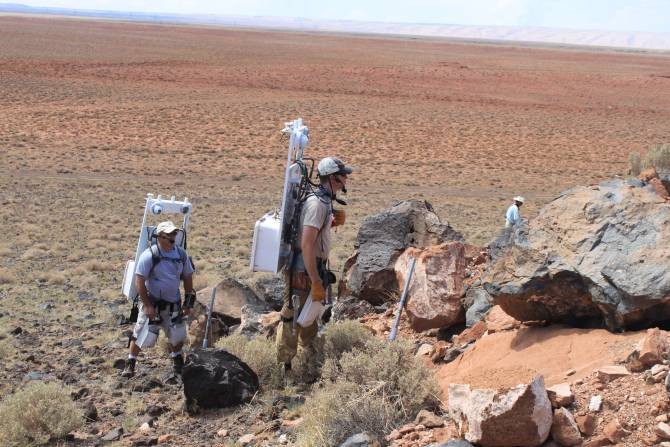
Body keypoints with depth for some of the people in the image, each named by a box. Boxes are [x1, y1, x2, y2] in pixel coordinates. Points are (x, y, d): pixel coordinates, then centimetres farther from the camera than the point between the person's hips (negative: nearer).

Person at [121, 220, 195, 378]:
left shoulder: (181, 254, -3)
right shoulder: (149, 255, -19)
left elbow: (187, 277, 8)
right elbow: (139, 281, -18)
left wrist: (188, 302, 6)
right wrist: (147, 305, -19)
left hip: (173, 304, 5)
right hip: (152, 304, -4)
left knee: (178, 336, 13)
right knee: (142, 335, -3)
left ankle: (178, 363, 36)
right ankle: (130, 364, 12)